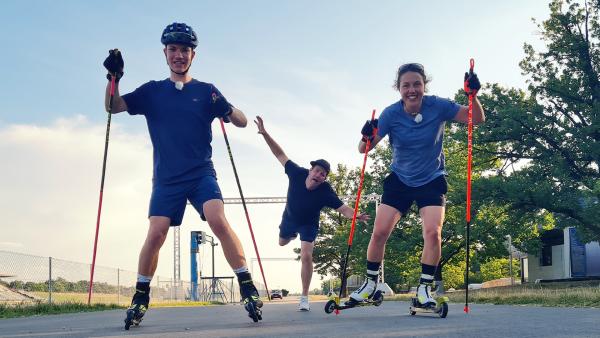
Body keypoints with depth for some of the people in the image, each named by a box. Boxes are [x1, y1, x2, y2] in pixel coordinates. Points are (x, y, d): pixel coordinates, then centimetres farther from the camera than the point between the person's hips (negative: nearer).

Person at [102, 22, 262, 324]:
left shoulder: (206, 91, 8)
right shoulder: (152, 92, 11)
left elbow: (242, 122, 6)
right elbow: (113, 107, 6)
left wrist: (227, 110, -17)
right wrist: (114, 77, -11)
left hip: (202, 174, -1)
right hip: (166, 179, 1)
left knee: (218, 221, -22)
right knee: (155, 234, -9)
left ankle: (247, 287, -15)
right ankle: (140, 296, 10)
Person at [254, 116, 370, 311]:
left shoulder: (325, 191, -35)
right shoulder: (297, 173, -30)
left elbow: (343, 209, -38)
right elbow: (280, 155, -20)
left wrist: (355, 215, -61)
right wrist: (265, 134, -27)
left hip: (309, 224, -3)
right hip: (289, 219, 3)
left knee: (306, 256, -21)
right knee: (282, 242, 29)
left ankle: (304, 298, -9)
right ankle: (294, 235, 70)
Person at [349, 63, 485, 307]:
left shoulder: (438, 107, -15)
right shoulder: (391, 114, -15)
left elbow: (477, 119, -11)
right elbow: (364, 149, -17)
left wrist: (473, 94, -30)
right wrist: (366, 137, -40)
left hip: (432, 180, -1)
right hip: (399, 180, 1)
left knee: (433, 232, -18)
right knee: (379, 232, -5)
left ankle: (424, 289, -2)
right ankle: (370, 284, 15)